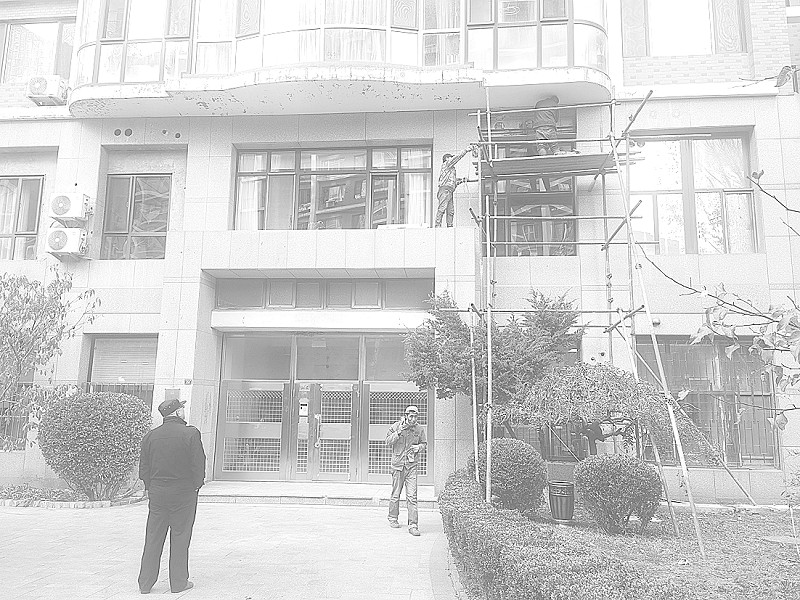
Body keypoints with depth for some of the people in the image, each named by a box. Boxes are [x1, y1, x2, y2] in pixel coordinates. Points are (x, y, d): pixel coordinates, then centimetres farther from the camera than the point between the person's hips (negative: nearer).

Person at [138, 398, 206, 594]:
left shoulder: (150, 436, 4)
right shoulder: (191, 433, -10)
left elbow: (143, 469, 6)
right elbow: (199, 464, -10)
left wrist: (151, 488, 14)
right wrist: (196, 485, 3)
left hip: (157, 494, 4)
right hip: (184, 493, -4)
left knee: (153, 539, 12)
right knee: (180, 538, 6)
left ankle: (145, 583, 18)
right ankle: (178, 582, 13)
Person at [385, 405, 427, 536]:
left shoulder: (419, 429, 3)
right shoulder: (395, 426, -2)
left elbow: (424, 443, 17)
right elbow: (388, 442, -8)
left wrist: (419, 447, -5)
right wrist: (399, 432, -20)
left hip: (412, 466, 1)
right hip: (398, 464, 0)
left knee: (412, 496, -7)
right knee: (396, 494, 10)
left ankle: (413, 525, -5)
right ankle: (393, 519, 31)